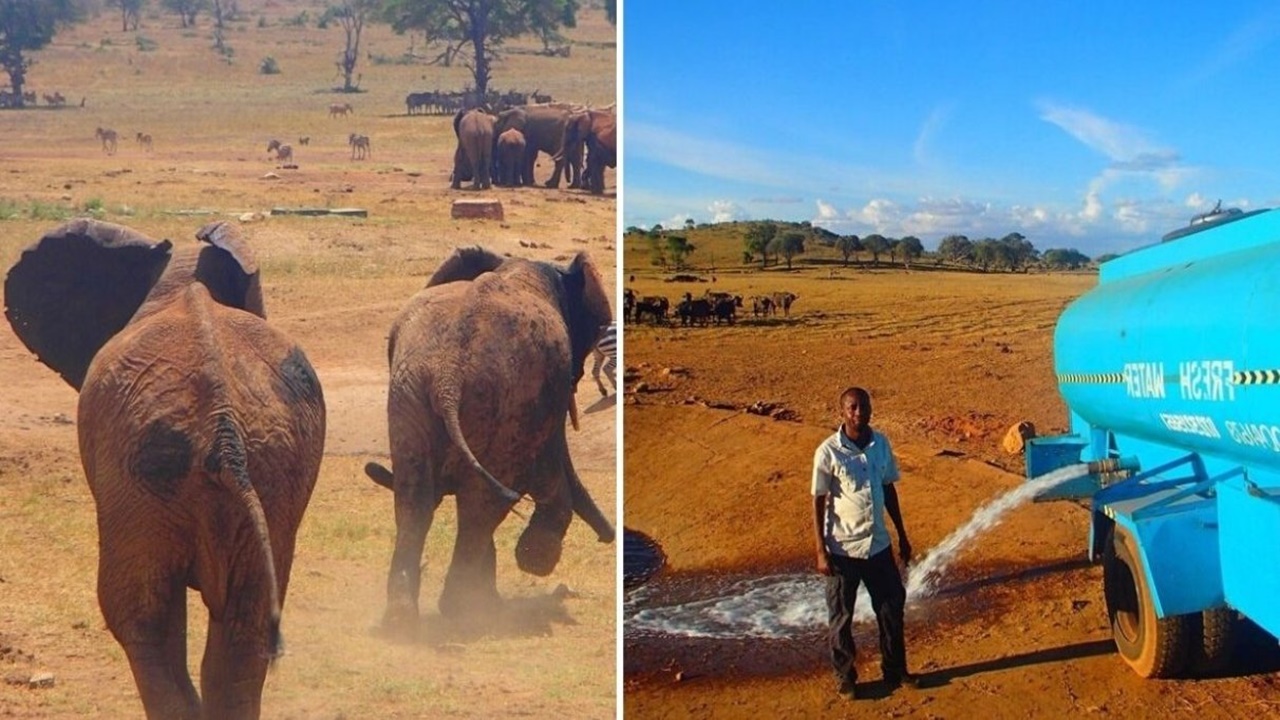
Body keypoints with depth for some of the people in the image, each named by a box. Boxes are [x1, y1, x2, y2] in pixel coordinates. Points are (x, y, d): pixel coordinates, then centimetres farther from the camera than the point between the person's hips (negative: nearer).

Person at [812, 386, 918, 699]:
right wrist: (821, 551, -12)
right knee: (841, 617, 8)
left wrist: (902, 535, 14)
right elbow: (818, 502, -10)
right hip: (843, 549, -5)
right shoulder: (828, 451, -14)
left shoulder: (881, 444, 1)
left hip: (878, 544, 5)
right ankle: (846, 678, 24)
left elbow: (889, 490, 11)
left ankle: (895, 671, 31)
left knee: (892, 607, 14)